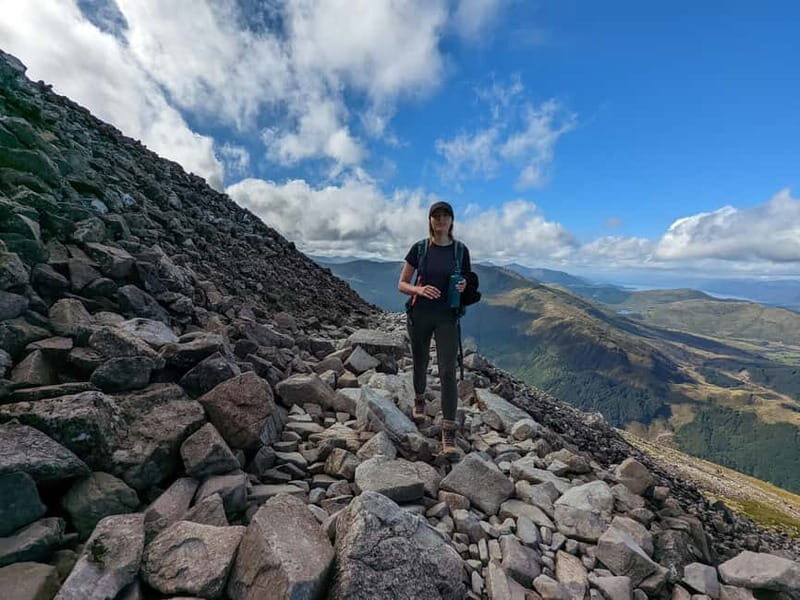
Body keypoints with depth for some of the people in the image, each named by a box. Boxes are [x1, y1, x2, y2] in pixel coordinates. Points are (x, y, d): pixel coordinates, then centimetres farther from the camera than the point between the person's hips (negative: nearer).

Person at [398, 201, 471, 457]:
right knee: (420, 364, 16)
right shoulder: (419, 248, 0)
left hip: (447, 317, -1)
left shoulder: (460, 250, 1)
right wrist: (419, 290, -19)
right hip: (419, 316, 1)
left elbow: (468, 285, 10)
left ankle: (449, 433, 1)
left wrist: (463, 287, -14)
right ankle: (419, 400, 47)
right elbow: (402, 284, 1)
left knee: (448, 372, -7)